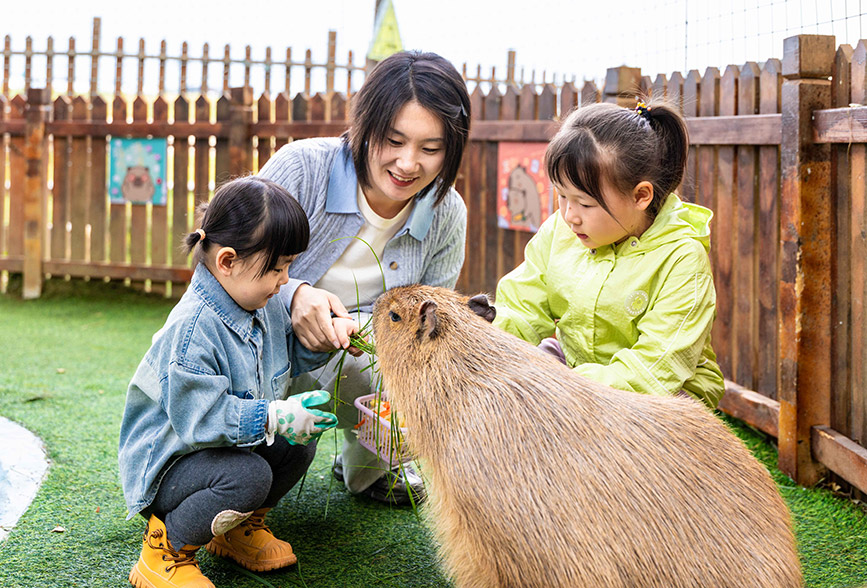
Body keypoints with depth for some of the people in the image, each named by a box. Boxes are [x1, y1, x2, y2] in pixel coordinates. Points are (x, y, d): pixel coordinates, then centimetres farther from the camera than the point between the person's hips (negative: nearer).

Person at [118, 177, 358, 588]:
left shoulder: (263, 304, 0)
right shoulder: (193, 329, -31)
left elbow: (290, 354, 18)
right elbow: (198, 416, -34)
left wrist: (325, 333, -3)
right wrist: (274, 417, -37)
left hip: (236, 441, 9)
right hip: (169, 458, -9)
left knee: (298, 442, -5)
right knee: (248, 476, -32)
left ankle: (241, 525, 16)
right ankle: (165, 548, -9)